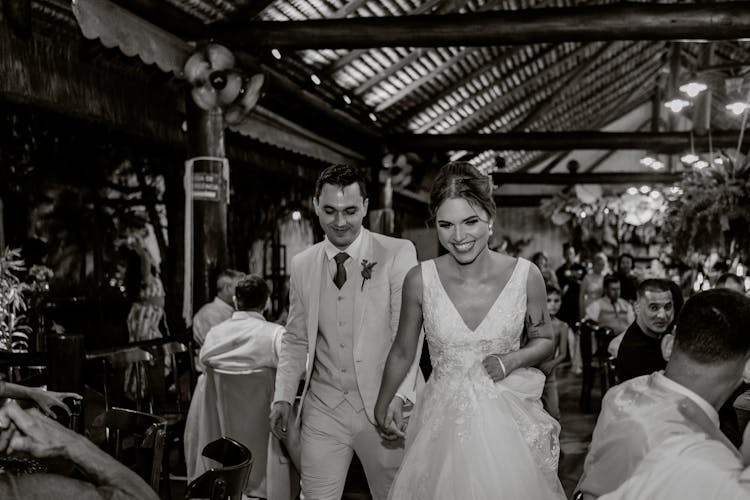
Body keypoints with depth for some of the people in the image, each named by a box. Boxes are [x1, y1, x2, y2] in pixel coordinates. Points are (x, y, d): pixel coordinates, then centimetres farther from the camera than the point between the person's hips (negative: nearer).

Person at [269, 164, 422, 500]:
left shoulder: (398, 254, -6)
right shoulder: (302, 265, 7)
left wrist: (398, 396, -24)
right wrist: (283, 397, 3)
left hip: (382, 407, -3)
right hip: (322, 408, 3)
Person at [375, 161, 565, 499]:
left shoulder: (526, 276, -10)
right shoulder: (419, 280, -10)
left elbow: (544, 341, 7)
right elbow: (402, 353, 6)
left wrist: (511, 360, -12)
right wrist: (382, 408, 15)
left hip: (510, 421, 0)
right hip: (443, 420, 0)